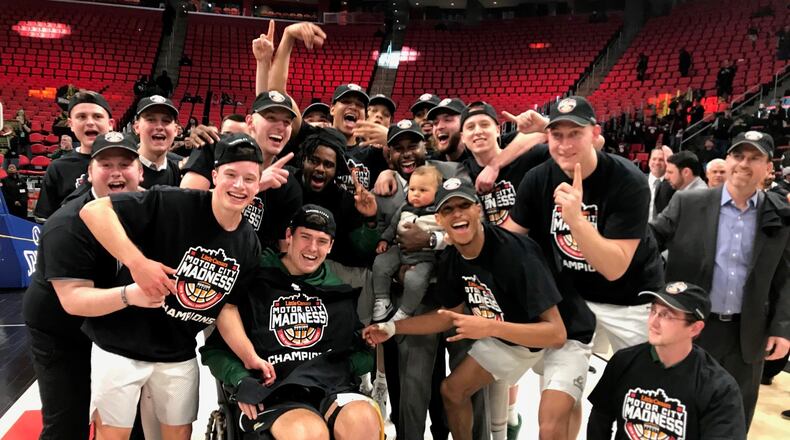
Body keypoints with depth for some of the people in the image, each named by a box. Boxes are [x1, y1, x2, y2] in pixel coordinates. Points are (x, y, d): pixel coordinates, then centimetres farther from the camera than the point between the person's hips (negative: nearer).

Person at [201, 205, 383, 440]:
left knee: (364, 419, -32)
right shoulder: (255, 284, 5)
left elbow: (361, 345, 20)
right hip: (274, 393, -3)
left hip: (333, 387, 3)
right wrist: (240, 379, -8)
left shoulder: (338, 290, 18)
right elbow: (215, 348, 9)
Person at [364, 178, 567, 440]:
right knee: (452, 390, 19)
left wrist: (490, 327, -45)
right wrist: (393, 327, -5)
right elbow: (451, 314, 2)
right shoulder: (450, 261, -14)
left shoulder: (515, 252, -37)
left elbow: (556, 334, -37)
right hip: (502, 337, 7)